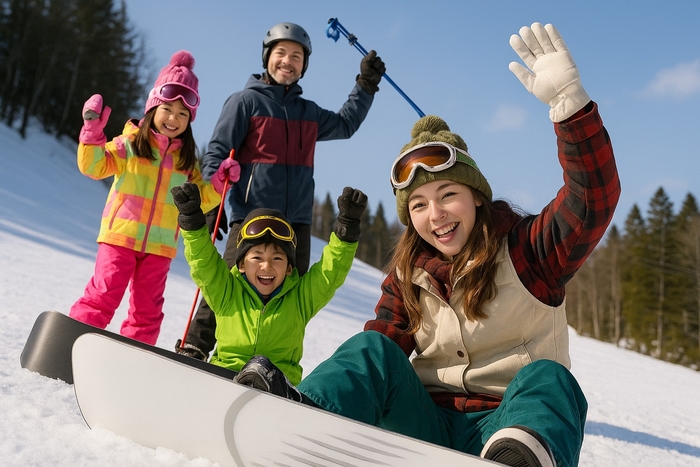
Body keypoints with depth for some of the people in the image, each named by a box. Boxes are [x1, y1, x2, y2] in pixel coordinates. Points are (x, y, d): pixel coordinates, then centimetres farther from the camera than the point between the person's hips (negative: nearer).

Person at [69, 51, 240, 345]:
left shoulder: (187, 160, 10)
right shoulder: (130, 143, 0)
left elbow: (199, 200, 13)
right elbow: (94, 167, -6)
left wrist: (219, 182, -3)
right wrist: (93, 131, -18)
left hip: (159, 246, 4)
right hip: (120, 237, -3)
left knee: (147, 309, 9)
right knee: (103, 296, -9)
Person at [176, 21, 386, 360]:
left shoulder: (308, 112, 18)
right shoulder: (246, 101, 2)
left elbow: (345, 124, 34)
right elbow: (217, 153, -4)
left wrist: (366, 85, 25)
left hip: (297, 221, 5)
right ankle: (192, 350, 3)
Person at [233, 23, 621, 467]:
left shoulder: (526, 249, -2)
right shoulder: (408, 276, 9)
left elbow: (595, 200, -18)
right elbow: (383, 340, 0)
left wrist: (569, 101, -31)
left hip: (505, 426, -2)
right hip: (426, 423, 3)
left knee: (547, 379, -30)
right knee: (372, 351, -19)